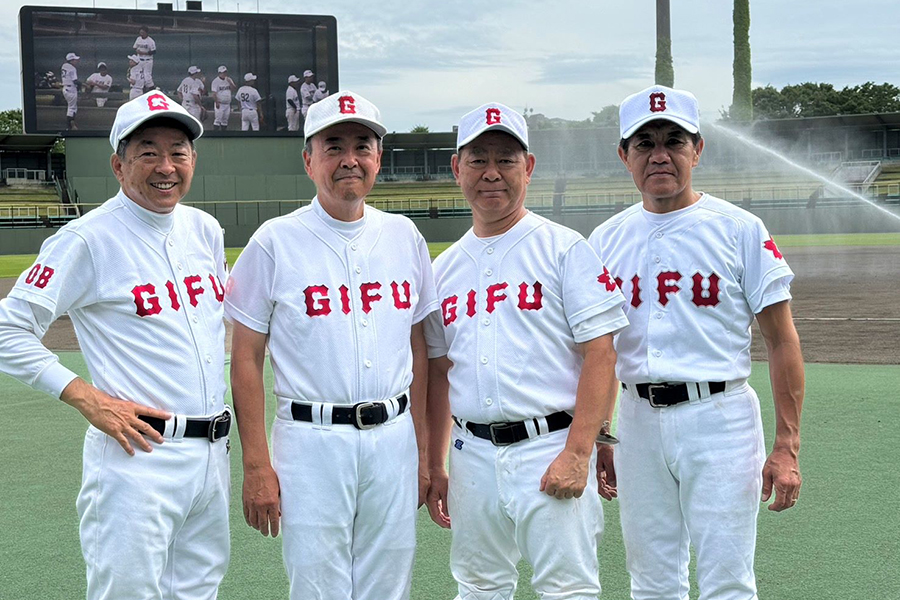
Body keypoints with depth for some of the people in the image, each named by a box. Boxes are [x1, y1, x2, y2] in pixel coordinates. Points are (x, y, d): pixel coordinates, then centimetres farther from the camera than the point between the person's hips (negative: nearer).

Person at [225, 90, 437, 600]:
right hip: (311, 442, -4)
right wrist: (257, 466, -8)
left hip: (394, 438, 4)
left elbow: (418, 348, 14)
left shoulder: (404, 236, 9)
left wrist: (423, 452, 10)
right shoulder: (276, 242, -3)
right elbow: (247, 360, -3)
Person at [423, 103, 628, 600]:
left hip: (550, 449, -5)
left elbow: (601, 354, -9)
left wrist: (577, 453, -17)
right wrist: (432, 466, 15)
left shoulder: (565, 249, -3)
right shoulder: (445, 267, 14)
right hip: (472, 455, 5)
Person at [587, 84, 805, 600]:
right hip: (638, 418, 4)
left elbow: (782, 341, -3)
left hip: (719, 415, -4)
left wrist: (787, 447, -10)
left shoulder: (740, 229, -2)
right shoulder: (606, 239, 9)